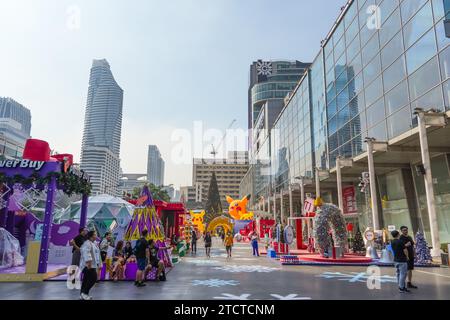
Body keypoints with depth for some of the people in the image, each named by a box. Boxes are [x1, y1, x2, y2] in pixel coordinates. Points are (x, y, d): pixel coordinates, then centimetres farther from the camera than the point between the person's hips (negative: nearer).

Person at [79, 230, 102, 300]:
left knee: (86, 280, 11)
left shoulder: (94, 243, 19)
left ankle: (82, 294, 15)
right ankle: (84, 292, -5)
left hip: (92, 265, 10)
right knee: (93, 278, -13)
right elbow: (86, 253, -25)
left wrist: (99, 263, 27)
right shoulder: (87, 243, -13)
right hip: (88, 265, -10)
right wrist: (88, 262, -33)